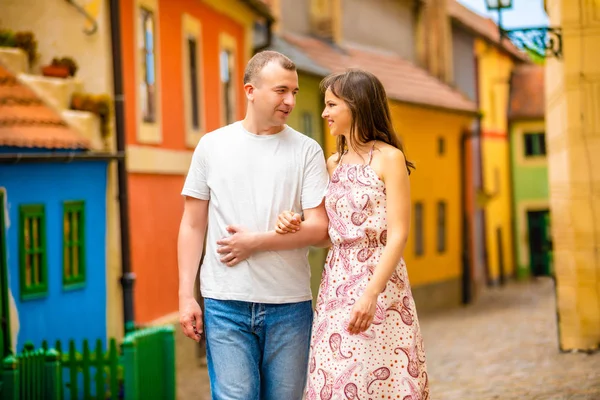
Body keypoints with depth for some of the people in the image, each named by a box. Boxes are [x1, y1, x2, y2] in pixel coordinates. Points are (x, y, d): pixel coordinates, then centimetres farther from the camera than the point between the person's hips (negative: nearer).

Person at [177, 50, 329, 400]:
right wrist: (186, 295, 1)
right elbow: (193, 226, 7)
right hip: (226, 305, 0)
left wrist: (256, 242, -11)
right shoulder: (212, 146, 6)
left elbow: (319, 228, -3)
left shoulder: (307, 151, 3)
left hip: (290, 305, 1)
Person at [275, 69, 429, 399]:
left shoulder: (388, 158, -5)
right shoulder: (334, 164, 14)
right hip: (336, 283, 6)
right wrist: (297, 228, -3)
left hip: (379, 282, -6)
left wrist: (370, 294, -22)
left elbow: (398, 235, -12)